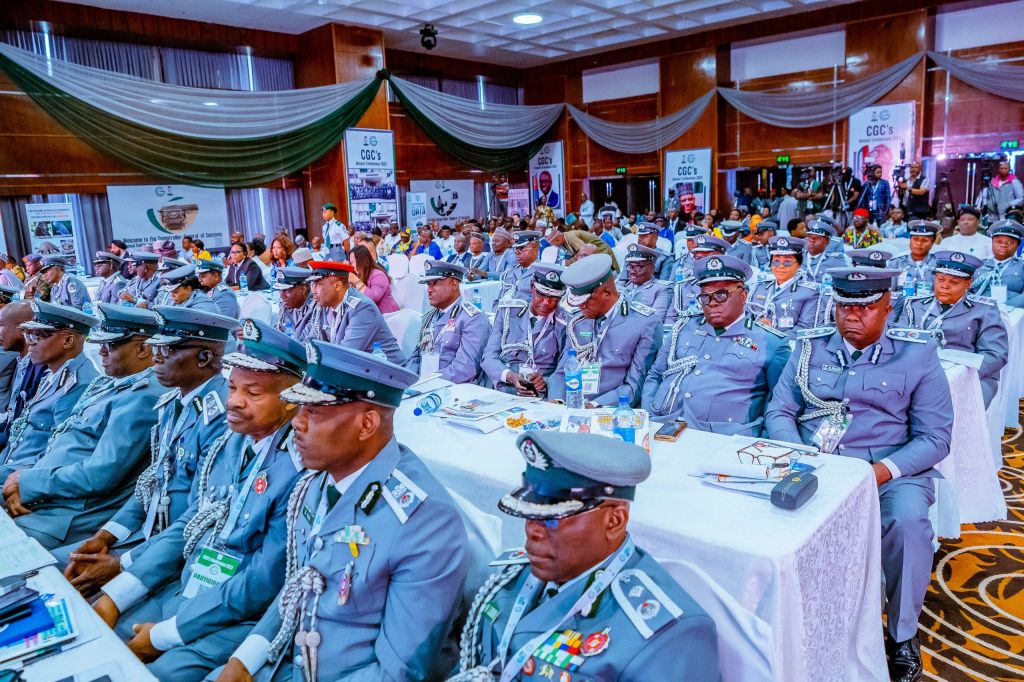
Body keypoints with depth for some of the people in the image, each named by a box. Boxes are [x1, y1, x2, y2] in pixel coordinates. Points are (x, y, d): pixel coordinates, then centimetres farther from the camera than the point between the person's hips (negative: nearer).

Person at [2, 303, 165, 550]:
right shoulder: (105, 383, 13)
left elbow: (99, 476, -22)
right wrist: (22, 477, -2)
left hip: (67, 519, -9)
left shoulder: (143, 398, -17)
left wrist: (27, 483, -12)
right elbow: (63, 444, 17)